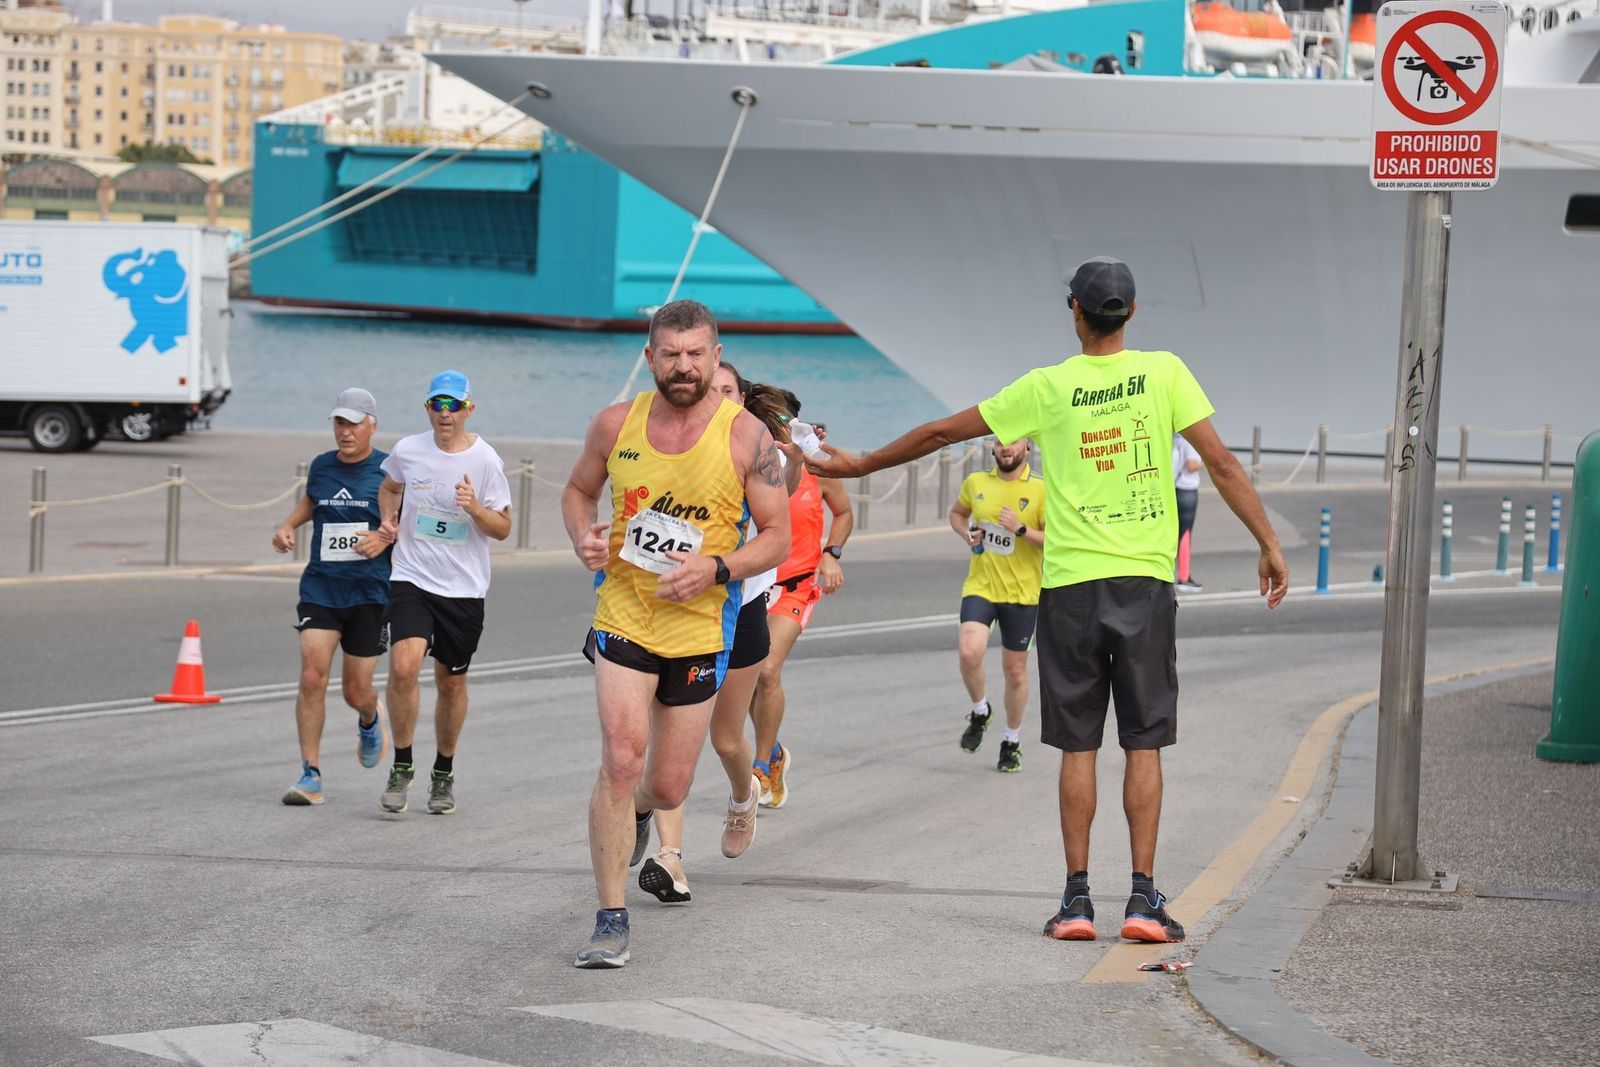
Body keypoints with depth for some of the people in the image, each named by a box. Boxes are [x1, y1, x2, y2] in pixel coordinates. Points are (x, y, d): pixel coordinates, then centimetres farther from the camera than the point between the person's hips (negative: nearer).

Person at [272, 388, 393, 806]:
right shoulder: (321, 466, 9)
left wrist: (386, 536, -16)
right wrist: (288, 525, 13)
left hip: (369, 593, -2)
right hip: (320, 587, 2)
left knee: (356, 693, 3)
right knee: (312, 678, -14)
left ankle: (370, 719, 43)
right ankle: (310, 775, -8)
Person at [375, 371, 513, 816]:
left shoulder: (485, 460, -6)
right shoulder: (407, 450, 0)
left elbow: (503, 529, -1)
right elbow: (391, 486, 23)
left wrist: (476, 508, -20)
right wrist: (389, 518, 4)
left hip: (464, 589, 0)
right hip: (411, 579, 0)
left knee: (451, 682, 9)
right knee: (403, 666, -21)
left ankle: (444, 772, 30)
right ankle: (401, 767, -5)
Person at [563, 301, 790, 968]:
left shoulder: (746, 436, -8)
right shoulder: (616, 425, -2)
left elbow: (776, 536, -3)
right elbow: (578, 490, 17)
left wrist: (715, 570, -20)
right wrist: (582, 537, -5)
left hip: (699, 630, 0)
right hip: (622, 618, 0)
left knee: (668, 787, 9)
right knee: (621, 759, -17)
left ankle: (635, 813, 49)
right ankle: (611, 920, -10)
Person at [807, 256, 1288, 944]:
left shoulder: (1047, 388, 0)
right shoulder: (1164, 373, 0)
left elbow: (941, 432, 7)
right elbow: (1221, 463, -3)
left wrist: (859, 466, 19)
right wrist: (1270, 544, 4)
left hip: (1069, 584, 0)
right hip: (1146, 579, 0)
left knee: (1077, 746, 5)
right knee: (1144, 744, 3)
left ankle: (1077, 898, 2)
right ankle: (1143, 899, -2)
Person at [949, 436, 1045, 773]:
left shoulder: (1041, 490, -7)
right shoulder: (976, 483, 3)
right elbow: (957, 513, 23)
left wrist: (1021, 529, -23)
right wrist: (965, 532, 2)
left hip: (1022, 593, -1)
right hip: (980, 587, 1)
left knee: (1015, 670, 8)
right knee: (969, 651, -22)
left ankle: (1012, 741, 29)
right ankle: (979, 712, 7)